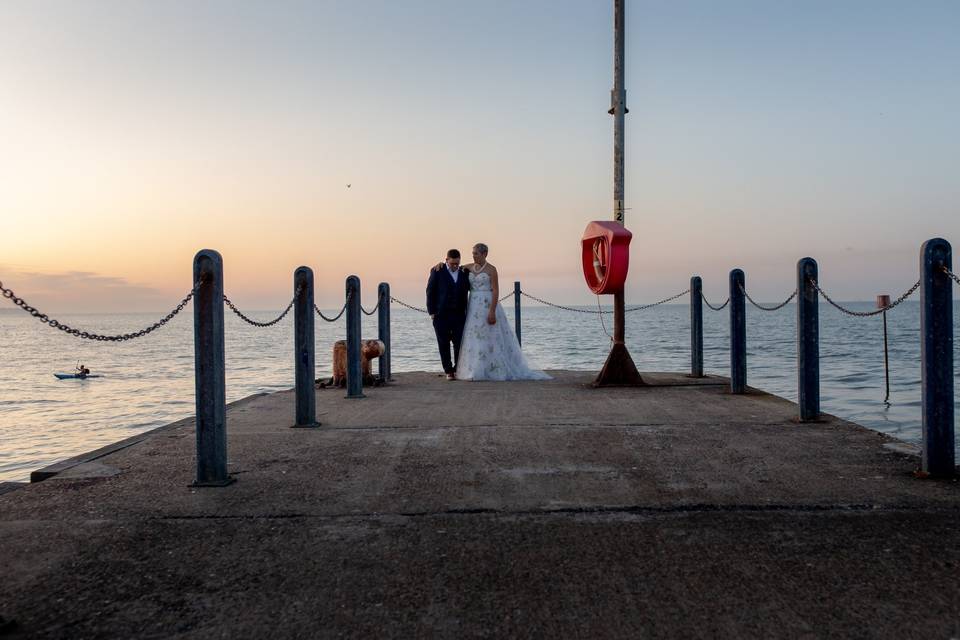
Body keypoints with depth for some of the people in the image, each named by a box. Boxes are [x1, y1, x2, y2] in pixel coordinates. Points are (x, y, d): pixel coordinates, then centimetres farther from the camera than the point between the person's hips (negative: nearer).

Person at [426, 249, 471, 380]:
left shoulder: (464, 273, 8)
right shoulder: (437, 272, 0)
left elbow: (471, 288, 16)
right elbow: (430, 292, 1)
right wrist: (432, 312, -5)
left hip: (459, 315, 2)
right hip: (441, 315, -2)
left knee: (460, 343, 0)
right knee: (444, 344, 3)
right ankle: (448, 371, 11)